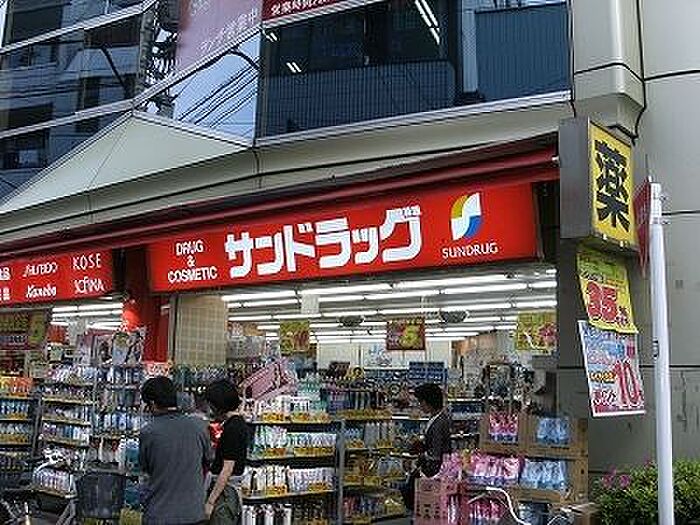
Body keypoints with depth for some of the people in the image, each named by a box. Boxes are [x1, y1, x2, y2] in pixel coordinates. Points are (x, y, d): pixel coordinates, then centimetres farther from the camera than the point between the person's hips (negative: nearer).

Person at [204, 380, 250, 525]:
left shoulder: (232, 428, -18)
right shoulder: (239, 423, 11)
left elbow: (227, 470, -20)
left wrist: (210, 501, -18)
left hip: (225, 490, -10)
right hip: (233, 488, 10)